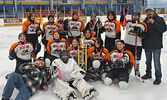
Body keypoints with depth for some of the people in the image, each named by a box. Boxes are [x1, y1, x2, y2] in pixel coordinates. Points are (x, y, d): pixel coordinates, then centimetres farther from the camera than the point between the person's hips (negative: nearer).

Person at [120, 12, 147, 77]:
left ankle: (137, 70, 30)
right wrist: (123, 15, -27)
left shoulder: (143, 25, 3)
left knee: (137, 59, 9)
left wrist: (139, 33, -21)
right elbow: (123, 23, -15)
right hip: (128, 43, 1)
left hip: (138, 45, 0)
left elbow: (143, 35, -1)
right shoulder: (128, 22, 5)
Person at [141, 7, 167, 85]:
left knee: (157, 62, -2)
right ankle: (148, 74, 36)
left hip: (156, 46, -5)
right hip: (147, 46, 6)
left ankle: (158, 78, 11)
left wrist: (154, 23, -24)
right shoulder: (145, 21, 10)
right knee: (148, 61, 19)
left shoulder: (159, 19, -5)